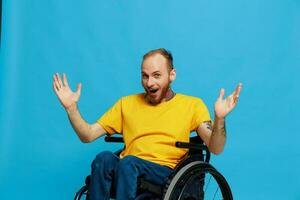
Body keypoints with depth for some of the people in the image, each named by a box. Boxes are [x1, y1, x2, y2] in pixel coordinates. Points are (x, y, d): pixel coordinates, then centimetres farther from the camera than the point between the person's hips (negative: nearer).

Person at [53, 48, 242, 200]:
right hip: (126, 171, 3)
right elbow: (88, 136, 16)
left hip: (167, 173, -3)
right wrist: (71, 107, 0)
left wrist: (219, 118, -21)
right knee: (105, 158, -31)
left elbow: (215, 148, -2)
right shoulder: (127, 103, 19)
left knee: (128, 162, -34)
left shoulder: (192, 104, 11)